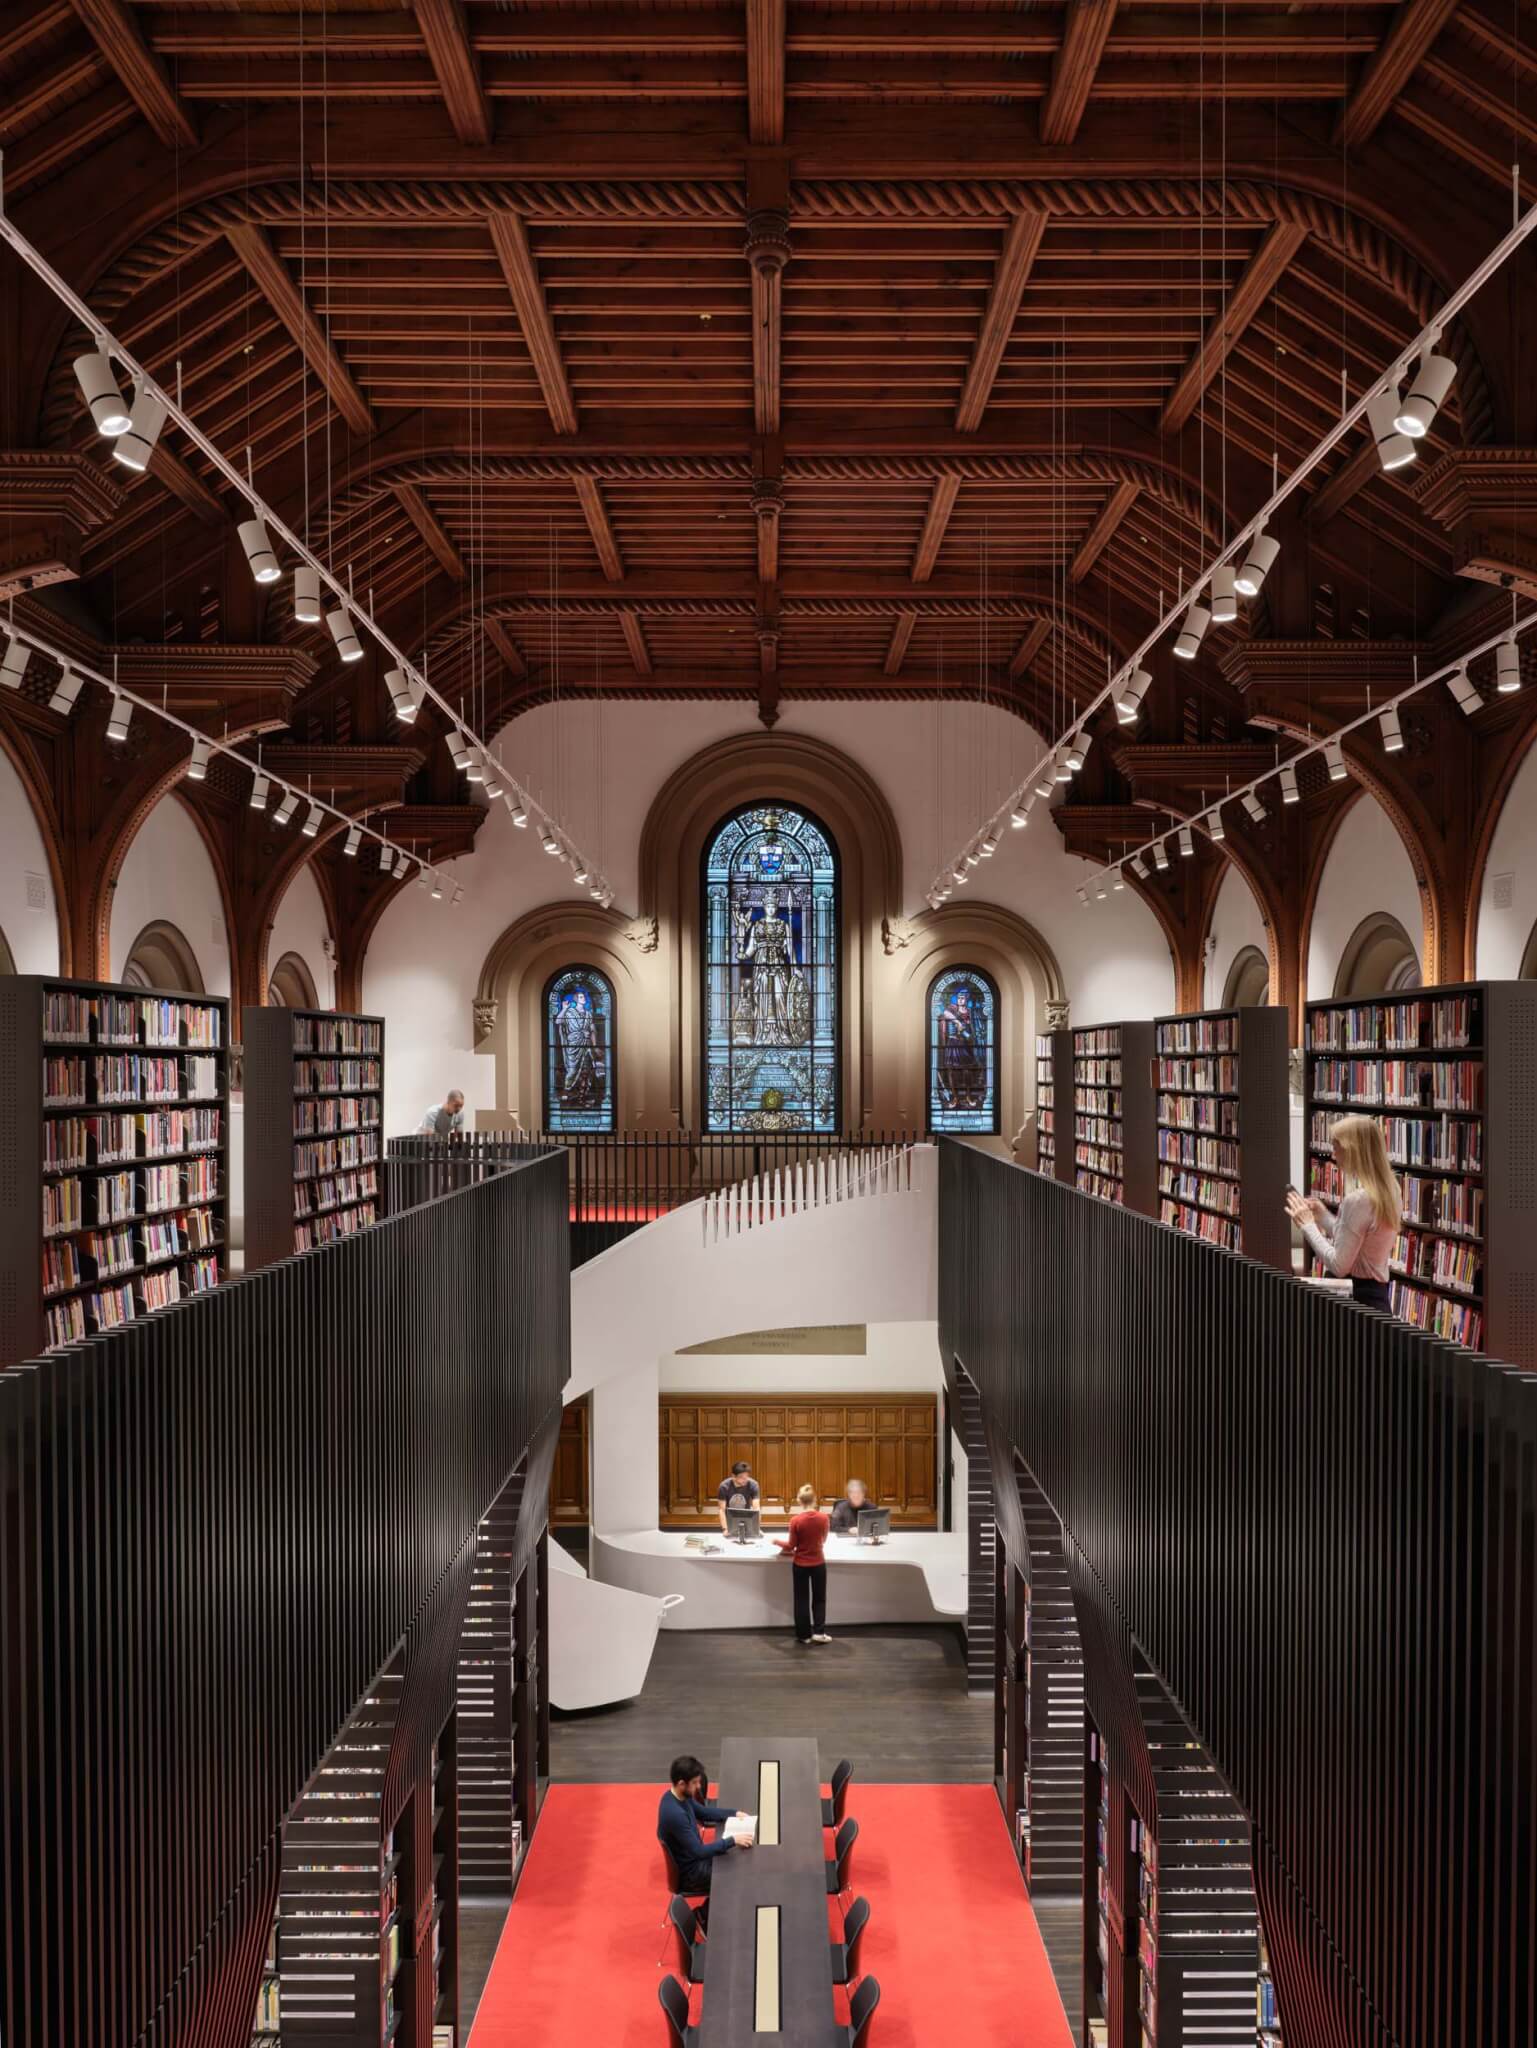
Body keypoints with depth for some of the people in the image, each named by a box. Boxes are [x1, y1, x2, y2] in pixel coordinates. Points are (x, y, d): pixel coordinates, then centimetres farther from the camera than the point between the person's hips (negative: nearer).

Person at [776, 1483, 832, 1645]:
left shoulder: (795, 1520, -18)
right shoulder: (823, 1518, -10)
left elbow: (791, 1545, -10)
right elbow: (823, 1540, 5)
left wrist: (778, 1541, 7)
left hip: (800, 1565, -1)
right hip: (818, 1563, 2)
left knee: (802, 1599, 12)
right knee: (819, 1598, 16)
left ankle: (804, 1634, 17)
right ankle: (819, 1632, 11)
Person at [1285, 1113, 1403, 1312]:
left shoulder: (1357, 1200, -21)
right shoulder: (1389, 1193, 8)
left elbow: (1339, 1266, -19)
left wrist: (1307, 1224, -10)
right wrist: (1324, 1216, 13)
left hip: (1358, 1299, -9)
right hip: (1377, 1297, 9)